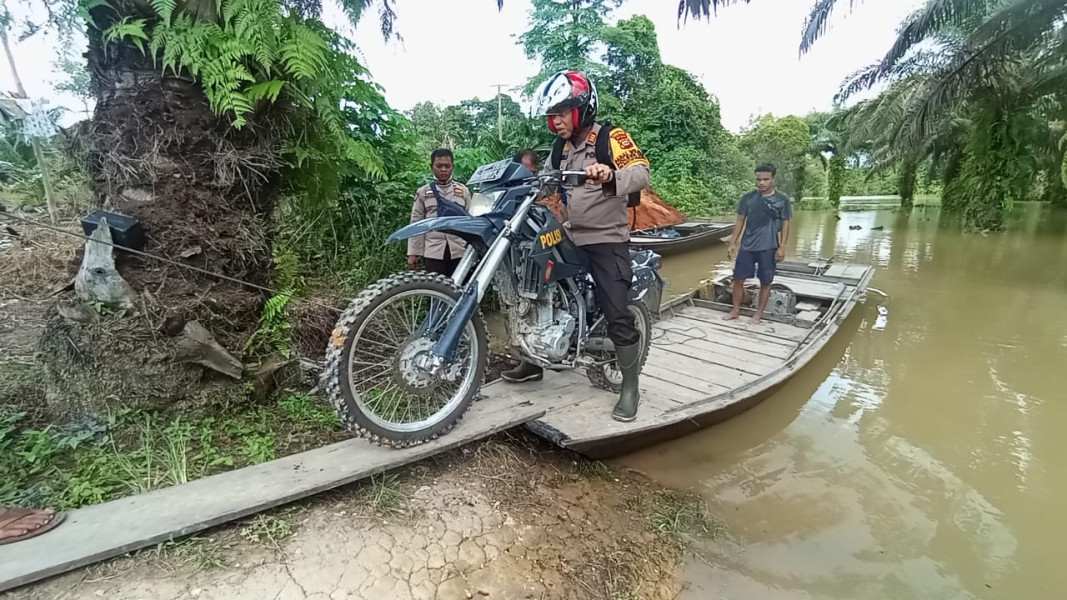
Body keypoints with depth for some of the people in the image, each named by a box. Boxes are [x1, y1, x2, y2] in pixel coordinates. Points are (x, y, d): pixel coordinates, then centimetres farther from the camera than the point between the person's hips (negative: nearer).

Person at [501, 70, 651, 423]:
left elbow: (641, 173, -24)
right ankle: (533, 362, 28)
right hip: (571, 240, 8)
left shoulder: (611, 138, -8)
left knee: (617, 315, -11)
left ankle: (630, 387, 3)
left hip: (607, 241, -7)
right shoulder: (560, 149, 15)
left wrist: (610, 175, -44)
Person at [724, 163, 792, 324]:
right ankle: (736, 310, 20)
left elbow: (785, 224, 0)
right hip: (747, 246, 2)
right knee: (738, 279, 4)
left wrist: (782, 247, -7)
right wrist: (732, 243, 1)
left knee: (765, 282, 7)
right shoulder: (747, 198, 1)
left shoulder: (782, 200, -2)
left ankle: (759, 313, 22)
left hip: (769, 248, -1)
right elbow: (740, 221, 5)